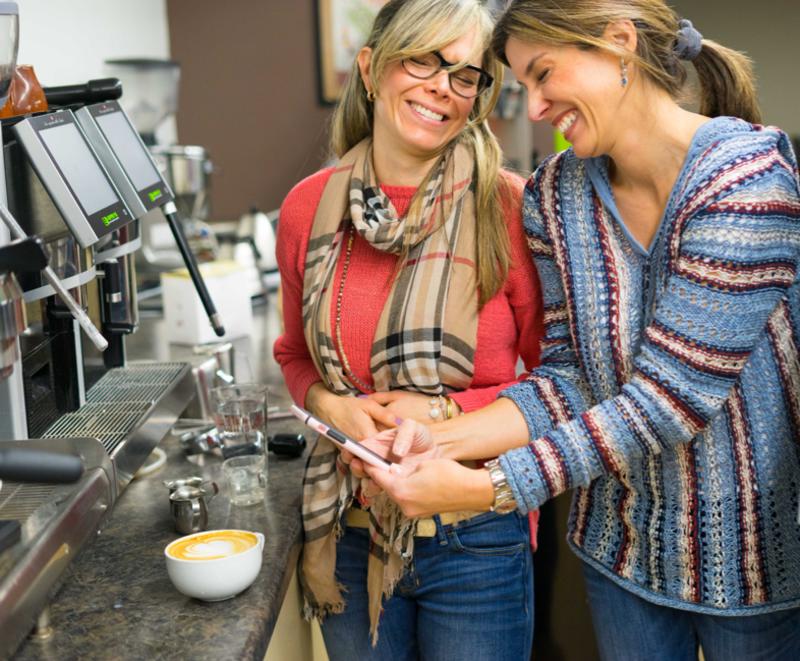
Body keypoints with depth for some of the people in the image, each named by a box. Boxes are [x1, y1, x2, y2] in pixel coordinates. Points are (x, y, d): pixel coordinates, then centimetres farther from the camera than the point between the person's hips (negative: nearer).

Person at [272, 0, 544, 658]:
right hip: (348, 531, 3)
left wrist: (448, 412, -16)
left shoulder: (509, 208, -12)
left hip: (474, 537, -3)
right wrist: (331, 405, -8)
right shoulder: (308, 207, -2)